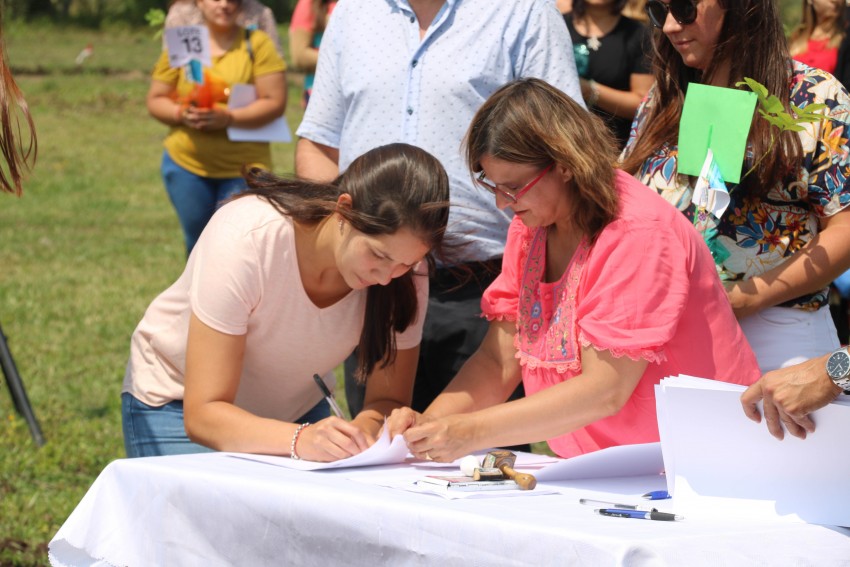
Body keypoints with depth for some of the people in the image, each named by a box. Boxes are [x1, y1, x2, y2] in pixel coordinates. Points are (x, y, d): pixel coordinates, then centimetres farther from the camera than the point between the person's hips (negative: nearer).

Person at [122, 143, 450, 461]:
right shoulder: (245, 241, -32)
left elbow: (389, 400, -12)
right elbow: (203, 415, -31)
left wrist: (366, 427, -36)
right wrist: (300, 439, -48)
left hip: (297, 409, 3)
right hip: (178, 405, -3)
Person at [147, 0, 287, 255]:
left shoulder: (256, 44, -3)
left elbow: (275, 102, -9)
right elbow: (155, 101, 8)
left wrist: (228, 117, -21)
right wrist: (181, 114, -13)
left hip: (243, 167, -3)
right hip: (186, 162, 3)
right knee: (198, 243, 11)